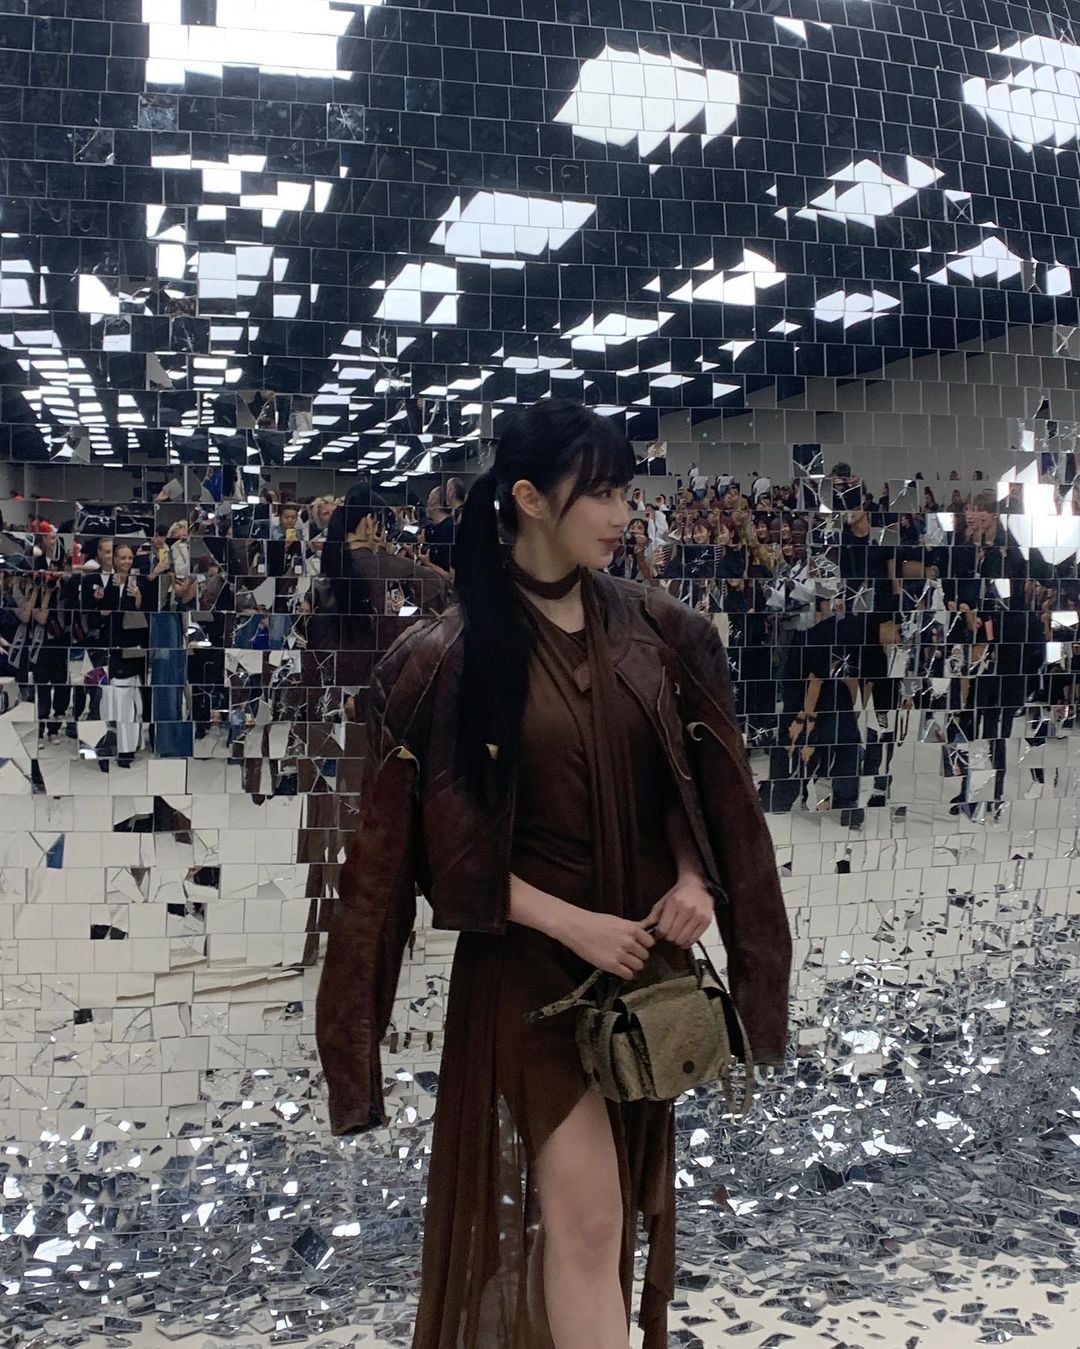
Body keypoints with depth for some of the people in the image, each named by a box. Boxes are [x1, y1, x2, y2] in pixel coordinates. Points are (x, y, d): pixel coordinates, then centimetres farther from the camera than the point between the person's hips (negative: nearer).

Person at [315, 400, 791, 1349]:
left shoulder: (654, 630, 1)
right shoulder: (449, 656, -12)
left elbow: (699, 781, 9)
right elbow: (446, 849, -10)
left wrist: (693, 880, -9)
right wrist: (574, 925, -16)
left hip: (645, 953, 5)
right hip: (530, 963, -5)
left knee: (623, 1206, 16)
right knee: (584, 1217, -4)